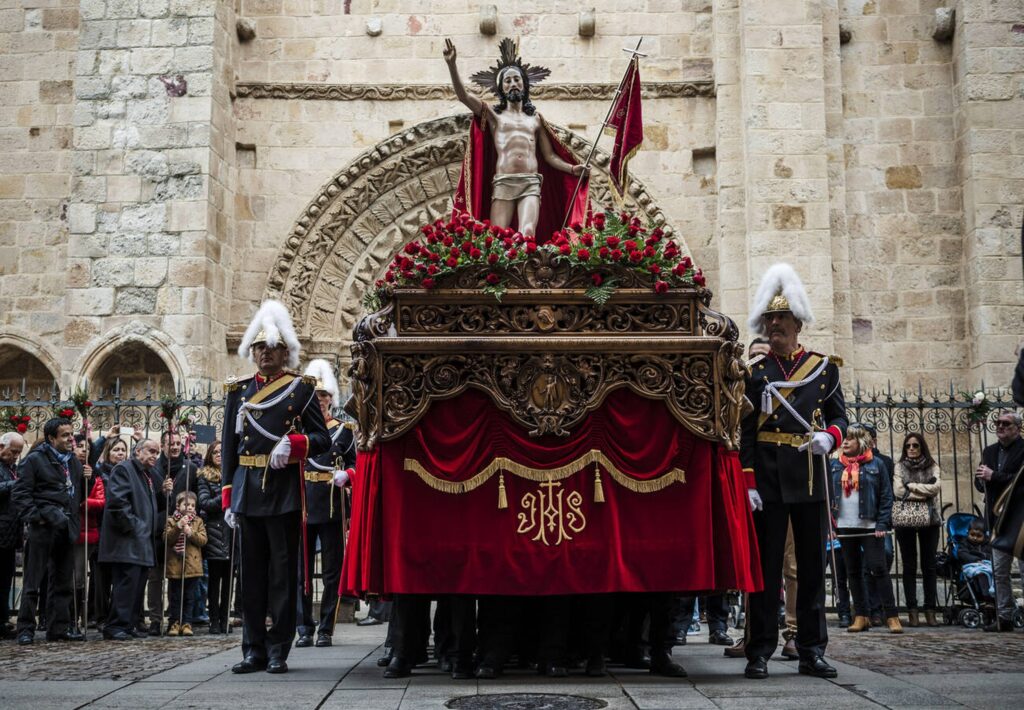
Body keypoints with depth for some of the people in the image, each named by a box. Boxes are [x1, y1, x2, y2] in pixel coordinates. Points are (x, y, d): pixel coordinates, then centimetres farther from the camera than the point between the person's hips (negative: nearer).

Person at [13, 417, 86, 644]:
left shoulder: (75, 462, 15)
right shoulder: (35, 460, -2)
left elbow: (80, 493, 20)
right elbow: (20, 494, -7)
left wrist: (74, 516, 3)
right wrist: (36, 516, -14)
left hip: (66, 529, 6)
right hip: (44, 528, -6)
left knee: (63, 582, 9)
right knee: (33, 582, -1)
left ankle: (60, 627, 16)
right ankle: (26, 629, 5)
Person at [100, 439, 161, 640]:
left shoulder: (148, 476, 23)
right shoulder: (123, 469, -6)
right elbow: (117, 501, -18)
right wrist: (132, 526, -18)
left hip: (142, 542, 10)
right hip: (126, 542, -10)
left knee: (138, 584, 10)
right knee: (127, 582, -13)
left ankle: (131, 625, 15)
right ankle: (116, 626, -10)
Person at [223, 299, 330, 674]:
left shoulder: (301, 389, 1)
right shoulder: (238, 390, 10)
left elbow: (322, 439, 0)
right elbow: (229, 446, 10)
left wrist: (292, 444, -20)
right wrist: (228, 497, 4)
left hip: (284, 491, -3)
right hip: (248, 490, 3)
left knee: (283, 570, 1)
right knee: (252, 571, 8)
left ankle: (278, 651, 8)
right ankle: (254, 650, 15)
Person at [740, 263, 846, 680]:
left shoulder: (823, 368, 9)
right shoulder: (755, 373, 4)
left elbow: (839, 415, 10)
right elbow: (745, 432, 0)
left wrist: (829, 436, -13)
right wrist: (748, 483, -9)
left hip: (810, 478, 2)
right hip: (768, 479, -2)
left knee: (813, 565, 6)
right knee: (766, 566, 1)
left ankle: (812, 651, 14)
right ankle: (760, 652, 6)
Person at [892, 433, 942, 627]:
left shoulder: (932, 466, 7)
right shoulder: (899, 467, 4)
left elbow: (936, 487, -10)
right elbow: (898, 491, -9)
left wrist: (912, 486, -9)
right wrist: (925, 493, -8)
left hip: (930, 519, 1)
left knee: (929, 565, 4)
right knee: (909, 566, 2)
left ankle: (930, 610, 7)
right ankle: (912, 611, 4)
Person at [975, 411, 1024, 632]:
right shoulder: (989, 451, 15)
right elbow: (980, 484, 15)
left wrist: (993, 476, -17)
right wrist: (982, 478, -7)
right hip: (998, 519, 6)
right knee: (999, 571, 7)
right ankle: (1004, 618, 11)